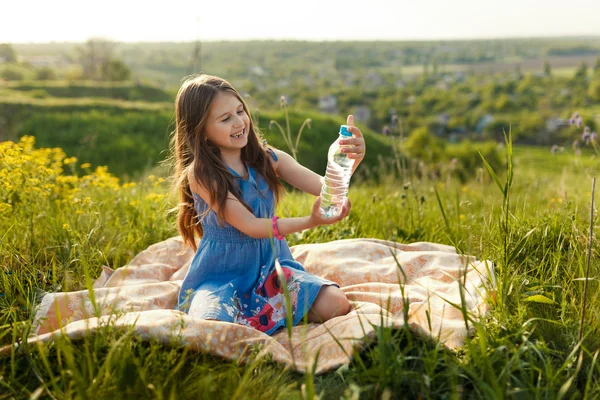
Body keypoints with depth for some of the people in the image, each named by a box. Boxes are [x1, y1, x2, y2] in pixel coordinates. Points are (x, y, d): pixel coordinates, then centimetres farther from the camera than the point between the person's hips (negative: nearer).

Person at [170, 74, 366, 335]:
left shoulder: (268, 159, -3)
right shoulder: (201, 174, -16)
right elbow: (249, 225, -22)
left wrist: (351, 159, -35)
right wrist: (308, 222, -35)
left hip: (271, 265, 4)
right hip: (221, 275, -4)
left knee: (335, 304, -16)